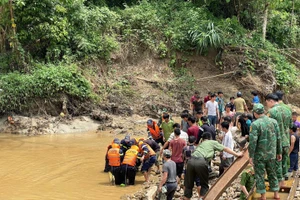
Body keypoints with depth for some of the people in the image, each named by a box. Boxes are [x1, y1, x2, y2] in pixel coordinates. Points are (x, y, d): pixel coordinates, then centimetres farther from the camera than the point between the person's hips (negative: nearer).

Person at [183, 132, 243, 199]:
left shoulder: (201, 144, 37)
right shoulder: (213, 142, 26)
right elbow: (225, 149, 26)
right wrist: (236, 154, 31)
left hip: (191, 161, 4)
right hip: (201, 162, -4)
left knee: (188, 184, 15)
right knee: (204, 185, 14)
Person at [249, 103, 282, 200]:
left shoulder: (255, 124, -16)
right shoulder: (274, 122, 0)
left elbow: (253, 141, -19)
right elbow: (278, 138, 4)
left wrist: (251, 156, -11)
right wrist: (279, 152, 13)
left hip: (260, 155, -5)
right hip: (271, 154, 5)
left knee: (260, 175, 7)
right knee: (272, 174, 18)